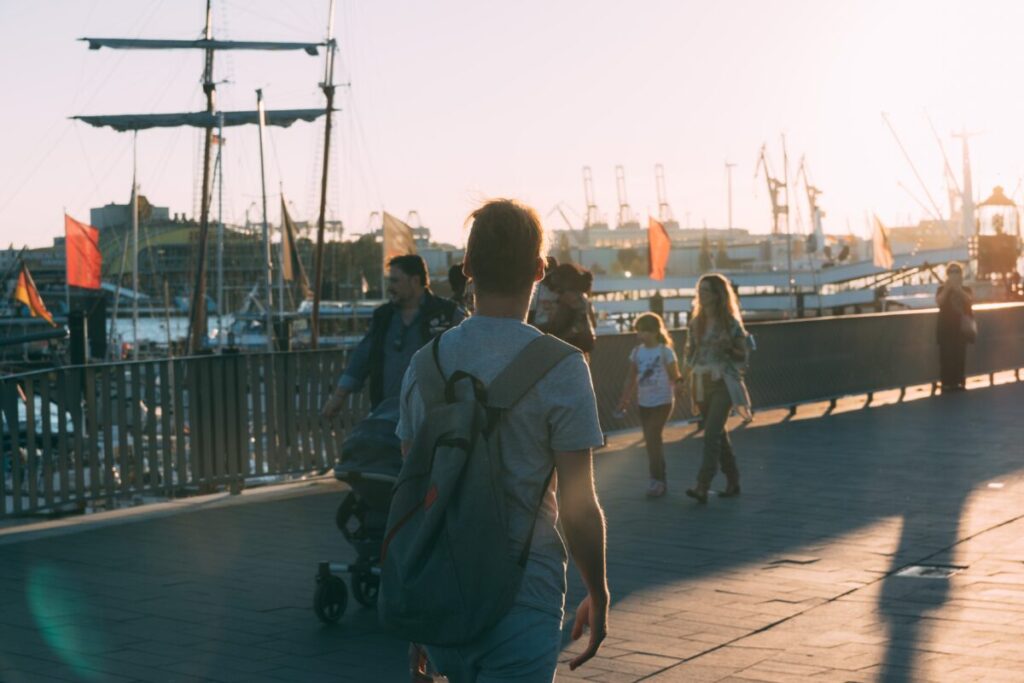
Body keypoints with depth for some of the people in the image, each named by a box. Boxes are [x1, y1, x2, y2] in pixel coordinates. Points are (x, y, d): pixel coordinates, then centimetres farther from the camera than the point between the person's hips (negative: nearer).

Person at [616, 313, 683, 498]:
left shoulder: (665, 351, -10)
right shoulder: (636, 352, 4)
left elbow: (675, 377, -9)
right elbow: (631, 377, 11)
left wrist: (679, 383, -31)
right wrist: (625, 398, 6)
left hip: (662, 401, -5)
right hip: (644, 403, 5)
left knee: (652, 439, -11)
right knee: (652, 440, 10)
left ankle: (657, 479, -2)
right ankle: (660, 479, 19)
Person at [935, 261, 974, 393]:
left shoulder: (966, 289, 9)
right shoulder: (942, 289, 5)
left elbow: (970, 300, -12)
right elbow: (938, 302, -13)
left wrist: (958, 288, -20)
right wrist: (947, 288, -20)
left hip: (961, 327, 2)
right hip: (946, 326, -1)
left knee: (960, 355, -2)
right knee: (946, 355, -8)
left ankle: (958, 382, 4)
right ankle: (946, 383, -7)